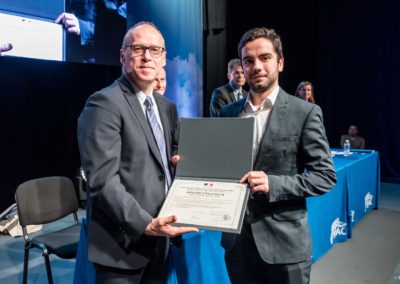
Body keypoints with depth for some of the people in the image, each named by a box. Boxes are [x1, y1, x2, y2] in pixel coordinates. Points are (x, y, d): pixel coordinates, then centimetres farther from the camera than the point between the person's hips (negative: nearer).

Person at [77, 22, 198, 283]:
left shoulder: (167, 107, 11)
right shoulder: (105, 103, -14)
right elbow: (102, 179, -20)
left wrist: (180, 160, -1)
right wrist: (144, 224, -25)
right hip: (122, 243, -7)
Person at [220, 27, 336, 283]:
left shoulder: (305, 112, -7)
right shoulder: (228, 112, 6)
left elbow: (325, 176, -8)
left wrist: (272, 184, -21)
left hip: (284, 242, -3)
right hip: (237, 239, 4)